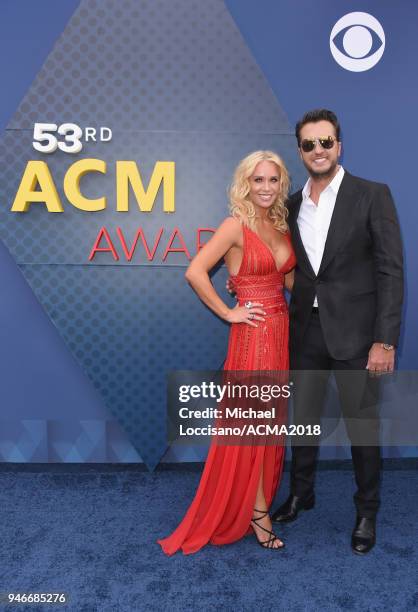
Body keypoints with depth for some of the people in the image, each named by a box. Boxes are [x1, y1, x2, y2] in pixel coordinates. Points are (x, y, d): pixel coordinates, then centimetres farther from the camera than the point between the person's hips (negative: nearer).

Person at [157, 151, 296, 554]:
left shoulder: (282, 225, 10)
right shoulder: (236, 225, -11)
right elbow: (195, 272, -19)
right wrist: (228, 313, -13)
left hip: (281, 330, 7)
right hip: (252, 334, -7)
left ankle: (260, 500, 36)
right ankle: (257, 511, 22)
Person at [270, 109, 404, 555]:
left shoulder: (372, 196, -6)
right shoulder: (292, 205, 8)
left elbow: (391, 272, -10)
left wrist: (385, 340, -14)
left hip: (354, 332, -4)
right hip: (305, 331, 4)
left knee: (362, 424, 9)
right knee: (303, 417, 16)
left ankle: (367, 510, 33)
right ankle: (301, 493, 40)